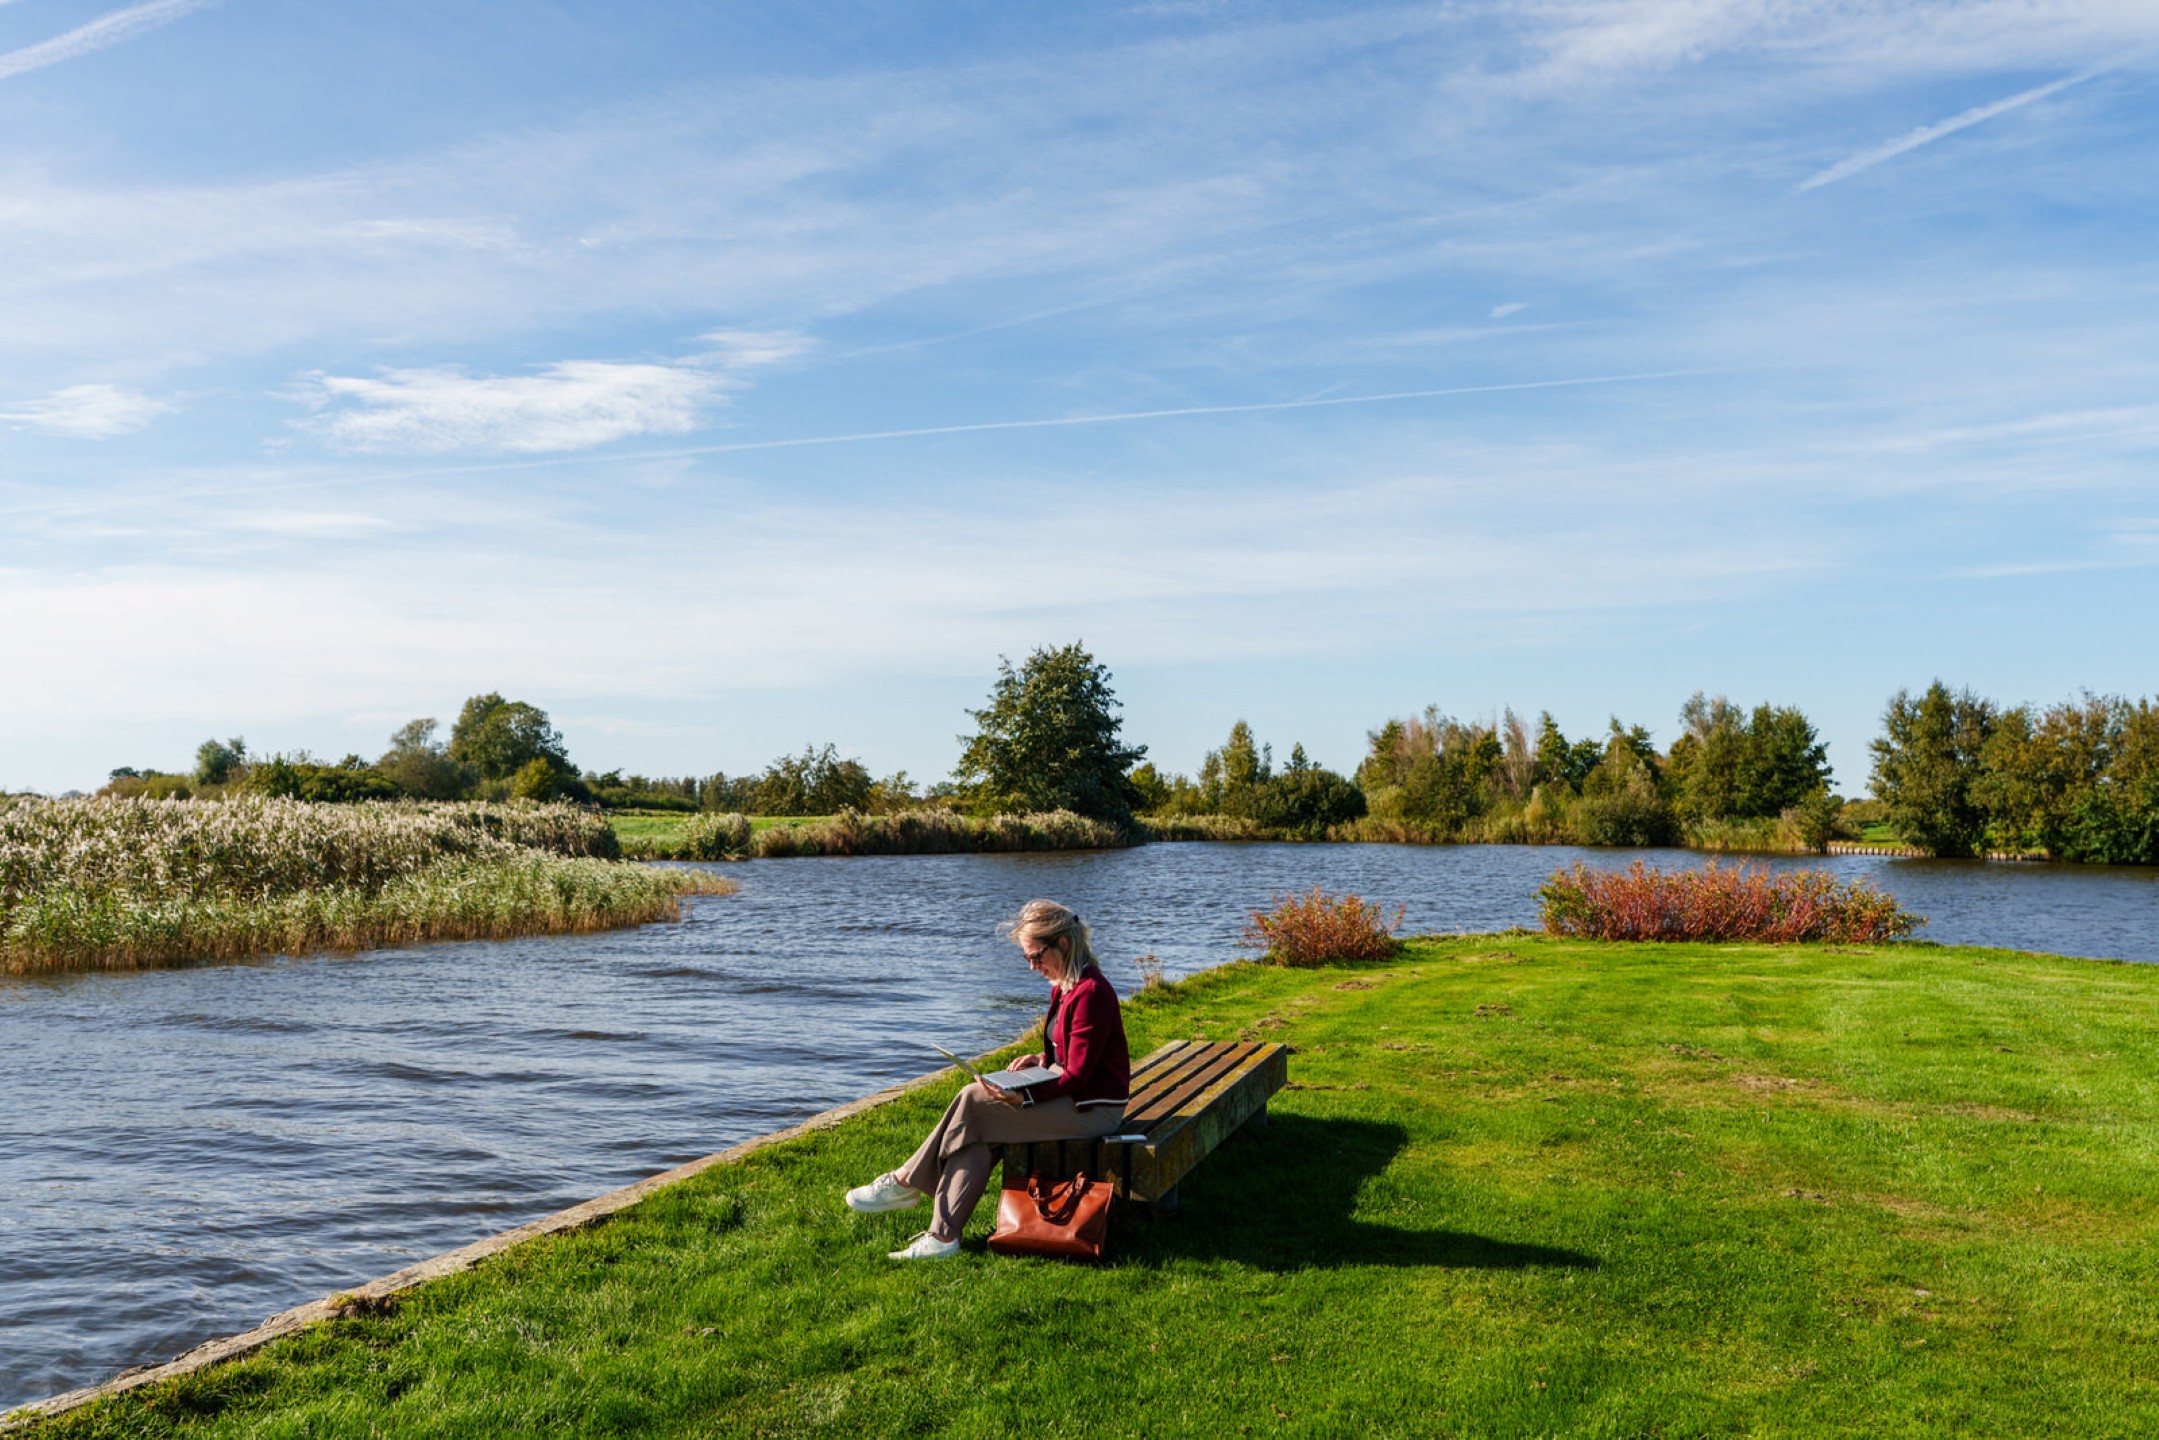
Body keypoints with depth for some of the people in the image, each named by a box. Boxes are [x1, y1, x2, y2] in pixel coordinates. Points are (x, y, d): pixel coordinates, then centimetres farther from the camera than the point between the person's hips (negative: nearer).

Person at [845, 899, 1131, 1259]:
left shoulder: (1091, 993, -19)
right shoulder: (1063, 988, 11)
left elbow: (1077, 1076, -21)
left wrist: (1024, 1098, -30)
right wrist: (1041, 1060, 2)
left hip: (1092, 1109, -9)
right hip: (1072, 1100, 9)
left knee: (974, 1099, -15)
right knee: (978, 1131, -11)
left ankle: (907, 1183, -2)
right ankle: (942, 1236, -16)